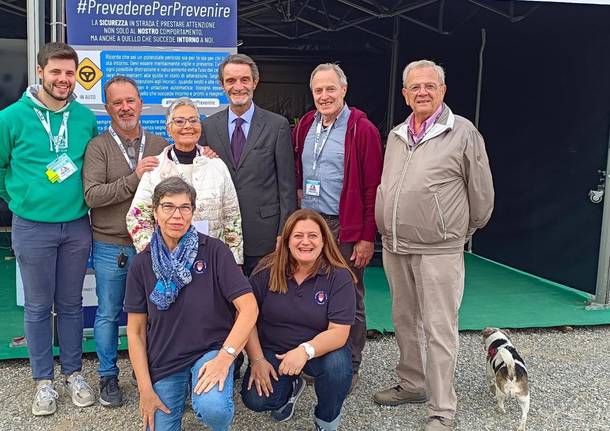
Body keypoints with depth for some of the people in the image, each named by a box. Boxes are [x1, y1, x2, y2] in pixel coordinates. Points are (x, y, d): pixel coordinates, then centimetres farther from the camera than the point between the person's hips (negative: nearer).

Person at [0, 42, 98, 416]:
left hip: (76, 225, 2)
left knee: (71, 303, 13)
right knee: (38, 307, 9)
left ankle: (73, 373, 28)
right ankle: (44, 380, 23)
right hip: (32, 227, -2)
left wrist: (80, 199, 9)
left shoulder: (85, 118, 1)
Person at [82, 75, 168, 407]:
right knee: (108, 314, 11)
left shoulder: (160, 145, 6)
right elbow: (92, 195, -15)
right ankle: (108, 376, 28)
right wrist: (134, 178, -23)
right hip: (111, 247, -2)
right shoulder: (98, 147, -4)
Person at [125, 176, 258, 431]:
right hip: (163, 362, 3)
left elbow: (249, 307, -13)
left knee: (212, 408, -31)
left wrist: (225, 356, -25)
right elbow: (135, 331, 3)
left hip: (210, 351, -3)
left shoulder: (214, 251, -8)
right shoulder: (142, 263, 1)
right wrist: (145, 390, -3)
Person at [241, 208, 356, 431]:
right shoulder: (266, 271, -9)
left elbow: (339, 332, -20)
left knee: (338, 366, -34)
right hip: (272, 350, 1)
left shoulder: (339, 277, -15)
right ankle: (291, 388, 17)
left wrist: (305, 351, -36)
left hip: (321, 349, -1)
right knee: (255, 400, -21)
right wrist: (257, 360, -15)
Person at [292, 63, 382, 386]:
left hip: (345, 229, -5)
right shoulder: (304, 126, 11)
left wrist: (367, 237, -12)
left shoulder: (362, 130, -7)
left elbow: (372, 187, -10)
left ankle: (349, 367, 20)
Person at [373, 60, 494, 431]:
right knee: (405, 321, 17)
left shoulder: (463, 133, -7)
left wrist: (461, 233, 9)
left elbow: (481, 193, -1)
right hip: (394, 248, 6)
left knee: (439, 329, -1)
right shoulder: (396, 136, 12)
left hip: (439, 252, -6)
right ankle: (412, 384, 35)